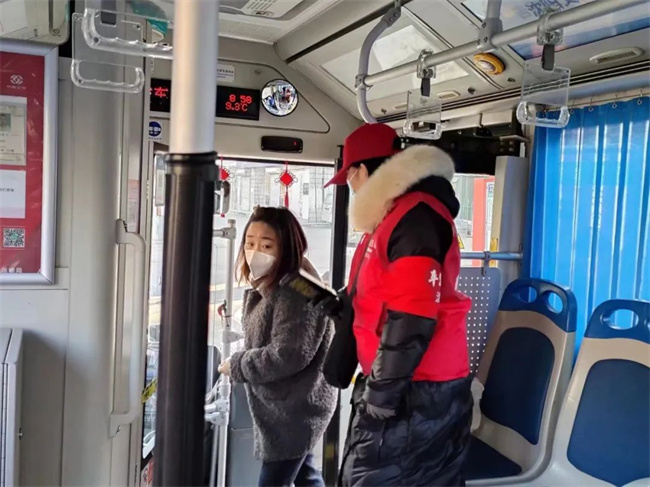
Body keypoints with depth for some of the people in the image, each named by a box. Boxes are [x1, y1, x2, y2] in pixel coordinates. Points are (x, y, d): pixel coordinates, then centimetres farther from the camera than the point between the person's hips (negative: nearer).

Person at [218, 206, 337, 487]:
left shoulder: (298, 291, -23)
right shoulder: (263, 289, 10)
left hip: (295, 411, -10)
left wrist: (236, 366, -16)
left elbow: (289, 355, -28)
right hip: (286, 408, 10)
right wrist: (239, 361, -1)